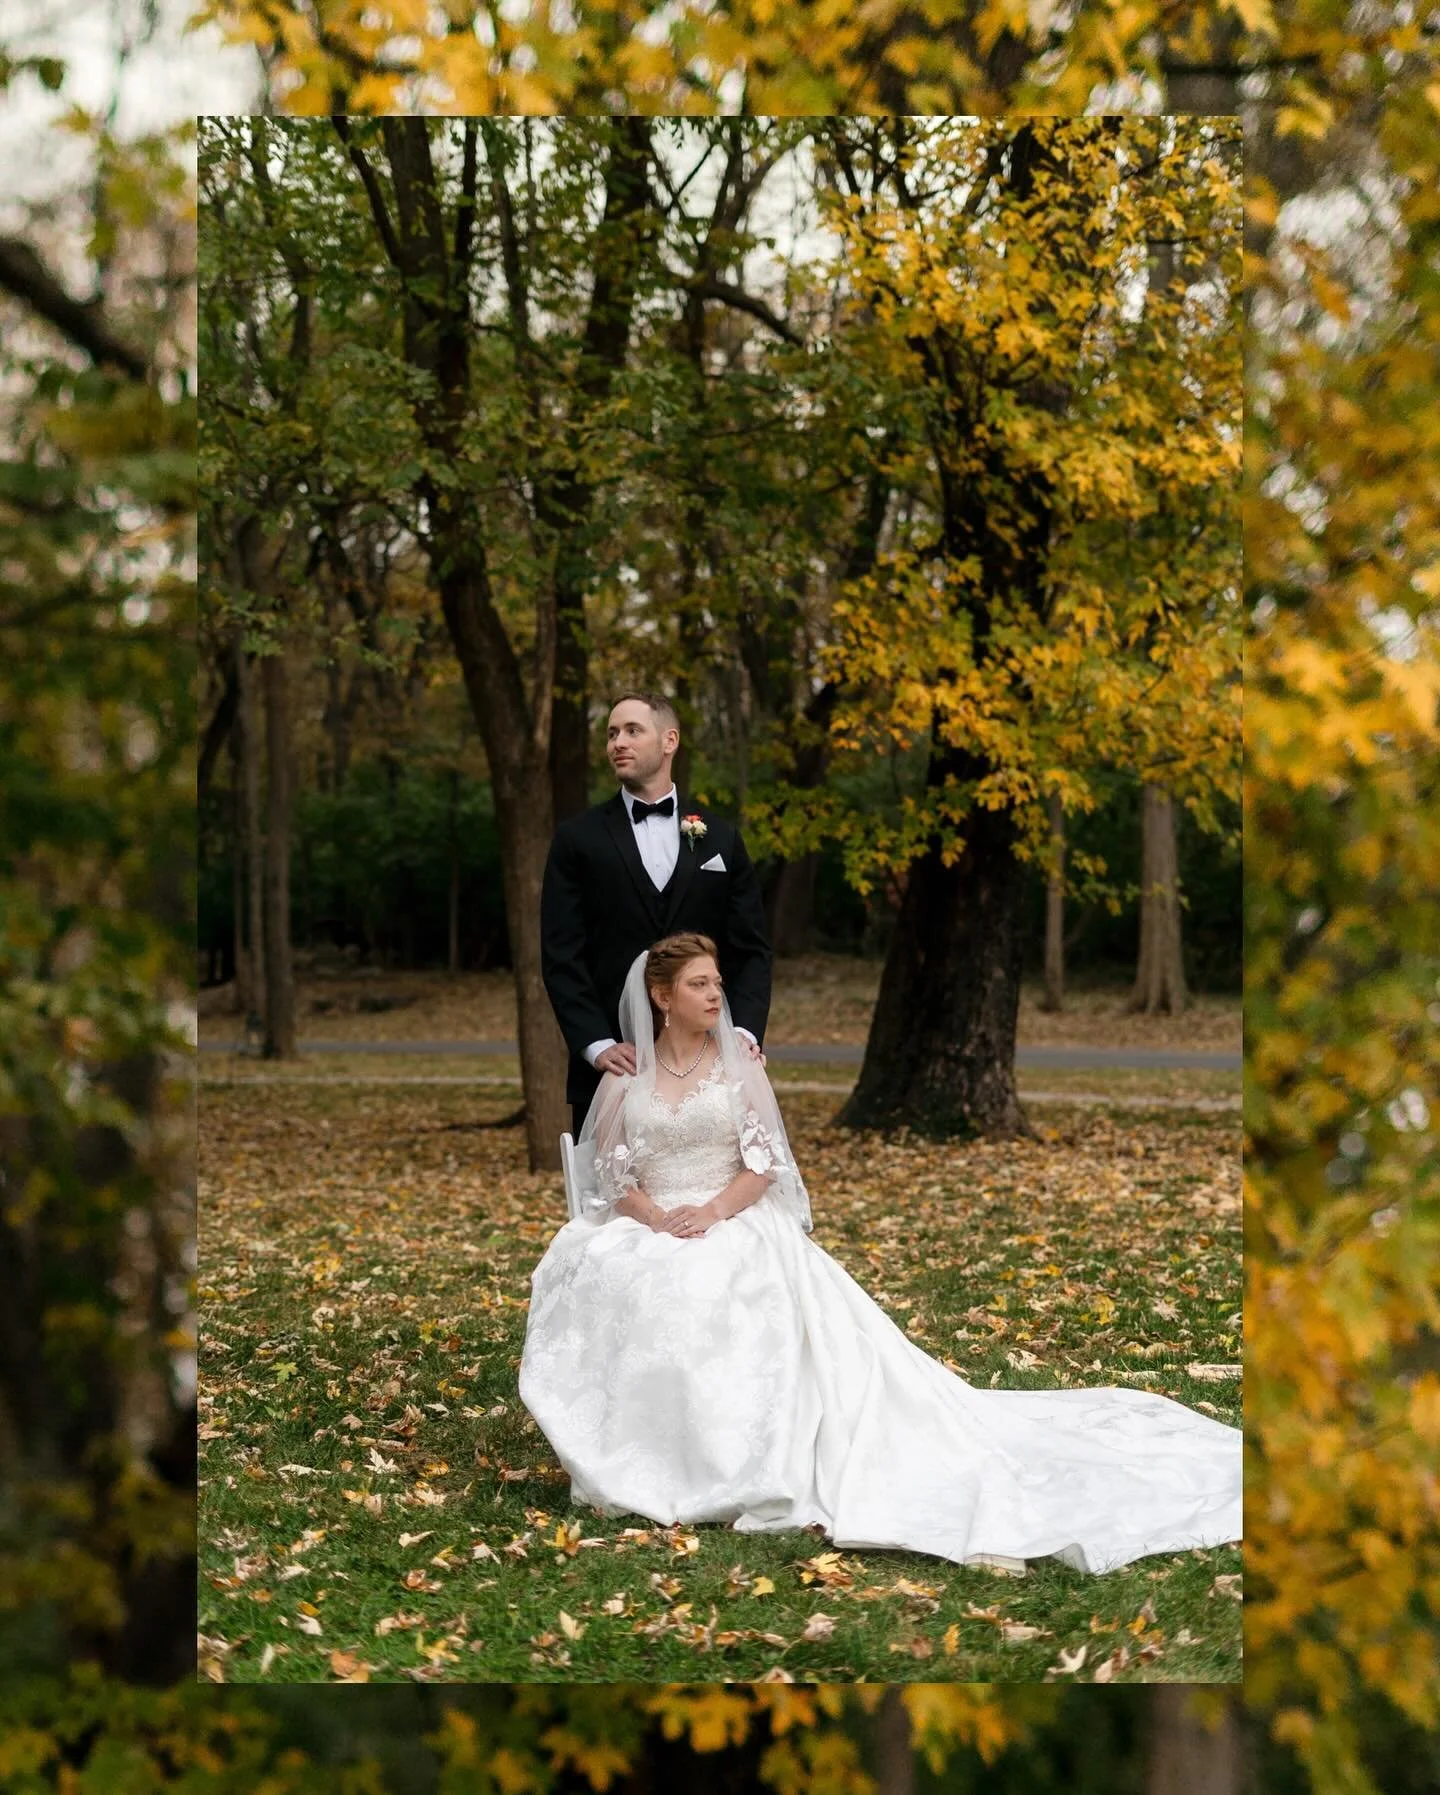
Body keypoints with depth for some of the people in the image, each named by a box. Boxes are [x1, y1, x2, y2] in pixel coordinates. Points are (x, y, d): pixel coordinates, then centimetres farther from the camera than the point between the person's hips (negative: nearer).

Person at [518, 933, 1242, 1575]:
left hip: (736, 1226, -1)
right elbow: (611, 1174, 5)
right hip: (648, 1230, 1)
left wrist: (712, 1211, -16)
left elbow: (762, 1165, 2)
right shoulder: (626, 1077, 10)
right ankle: (636, 1465, -21)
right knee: (610, 1288, -32)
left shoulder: (738, 1064, 8)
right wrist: (655, 1215, -15)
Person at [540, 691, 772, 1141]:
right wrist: (597, 1045, -14)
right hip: (614, 1067, -1)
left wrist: (745, 1032, -9)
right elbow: (561, 957, -2)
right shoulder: (578, 840, 4)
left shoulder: (721, 838, 10)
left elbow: (751, 949, 7)